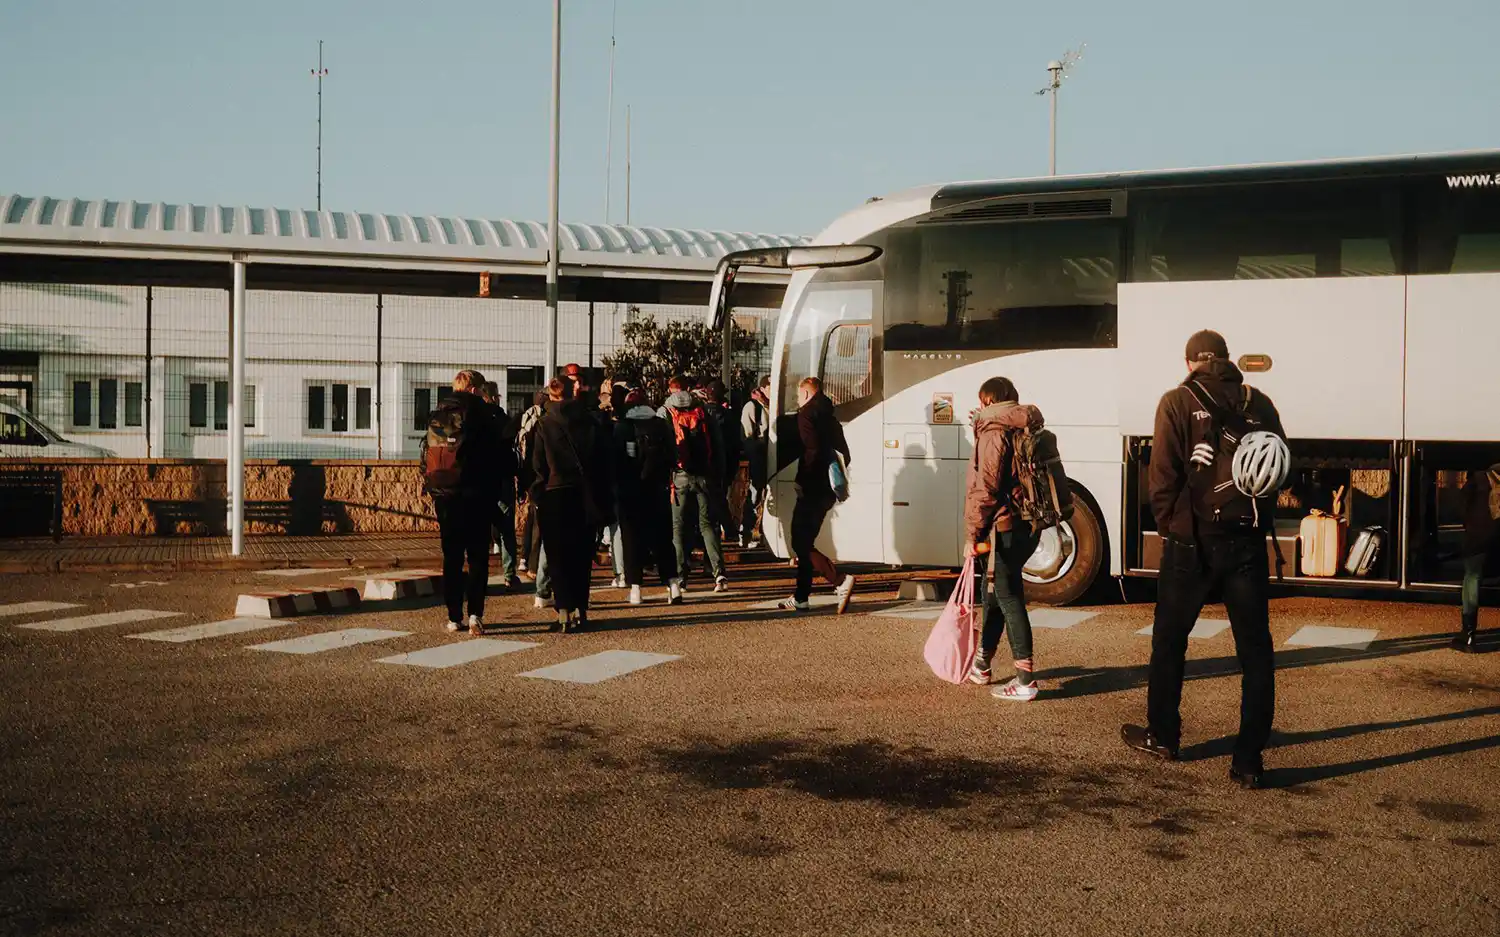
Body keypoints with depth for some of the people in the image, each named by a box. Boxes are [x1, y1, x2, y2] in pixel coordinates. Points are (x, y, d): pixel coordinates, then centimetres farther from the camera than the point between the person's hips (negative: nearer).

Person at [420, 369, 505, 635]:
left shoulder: (436, 417, 8)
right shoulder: (482, 416, -5)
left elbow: (426, 458, 8)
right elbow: (495, 460, -5)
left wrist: (432, 490, 11)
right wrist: (494, 496, 3)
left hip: (444, 496, 4)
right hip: (475, 497, -4)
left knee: (451, 558, 9)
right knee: (478, 556, 2)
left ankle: (454, 618, 10)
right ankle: (475, 613, -9)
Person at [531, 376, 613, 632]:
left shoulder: (545, 425, -5)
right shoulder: (591, 422, 1)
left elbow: (538, 463, -4)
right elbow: (604, 460, 2)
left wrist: (538, 490, 10)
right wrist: (602, 501, 7)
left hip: (555, 495, -2)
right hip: (586, 496, 2)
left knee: (558, 556, 3)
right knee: (582, 554, 11)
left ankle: (564, 612, -6)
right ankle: (580, 610, 13)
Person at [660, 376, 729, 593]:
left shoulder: (665, 412, 0)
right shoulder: (702, 411, 7)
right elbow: (718, 444, 7)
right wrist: (718, 475, 12)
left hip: (679, 476, -2)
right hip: (704, 475, 2)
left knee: (678, 526, 6)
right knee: (707, 524, 7)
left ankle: (680, 575, 4)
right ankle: (719, 573, -5)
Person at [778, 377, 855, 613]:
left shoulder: (807, 414, -8)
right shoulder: (830, 417, 19)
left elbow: (812, 450, -21)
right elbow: (844, 455, 20)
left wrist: (803, 480, -14)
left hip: (812, 489, -9)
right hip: (827, 490, 9)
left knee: (801, 543, -8)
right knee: (804, 542, 15)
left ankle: (841, 582, -20)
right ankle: (801, 597, 18)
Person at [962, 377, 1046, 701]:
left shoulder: (994, 433, -12)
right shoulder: (1026, 430, 14)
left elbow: (985, 489, -18)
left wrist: (972, 534, -15)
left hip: (1005, 528, -9)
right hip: (1030, 525, 9)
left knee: (1008, 597, -5)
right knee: (994, 590, 20)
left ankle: (1025, 680, -5)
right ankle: (981, 666, 33)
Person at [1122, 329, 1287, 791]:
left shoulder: (1179, 403, -6)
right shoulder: (1259, 404, 3)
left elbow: (1163, 477, -10)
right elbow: (1280, 471, 6)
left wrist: (1169, 525, 4)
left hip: (1192, 542, -2)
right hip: (1248, 542, 3)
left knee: (1169, 640, 15)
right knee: (1255, 651, 6)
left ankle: (1161, 735, 28)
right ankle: (1249, 761, 5)